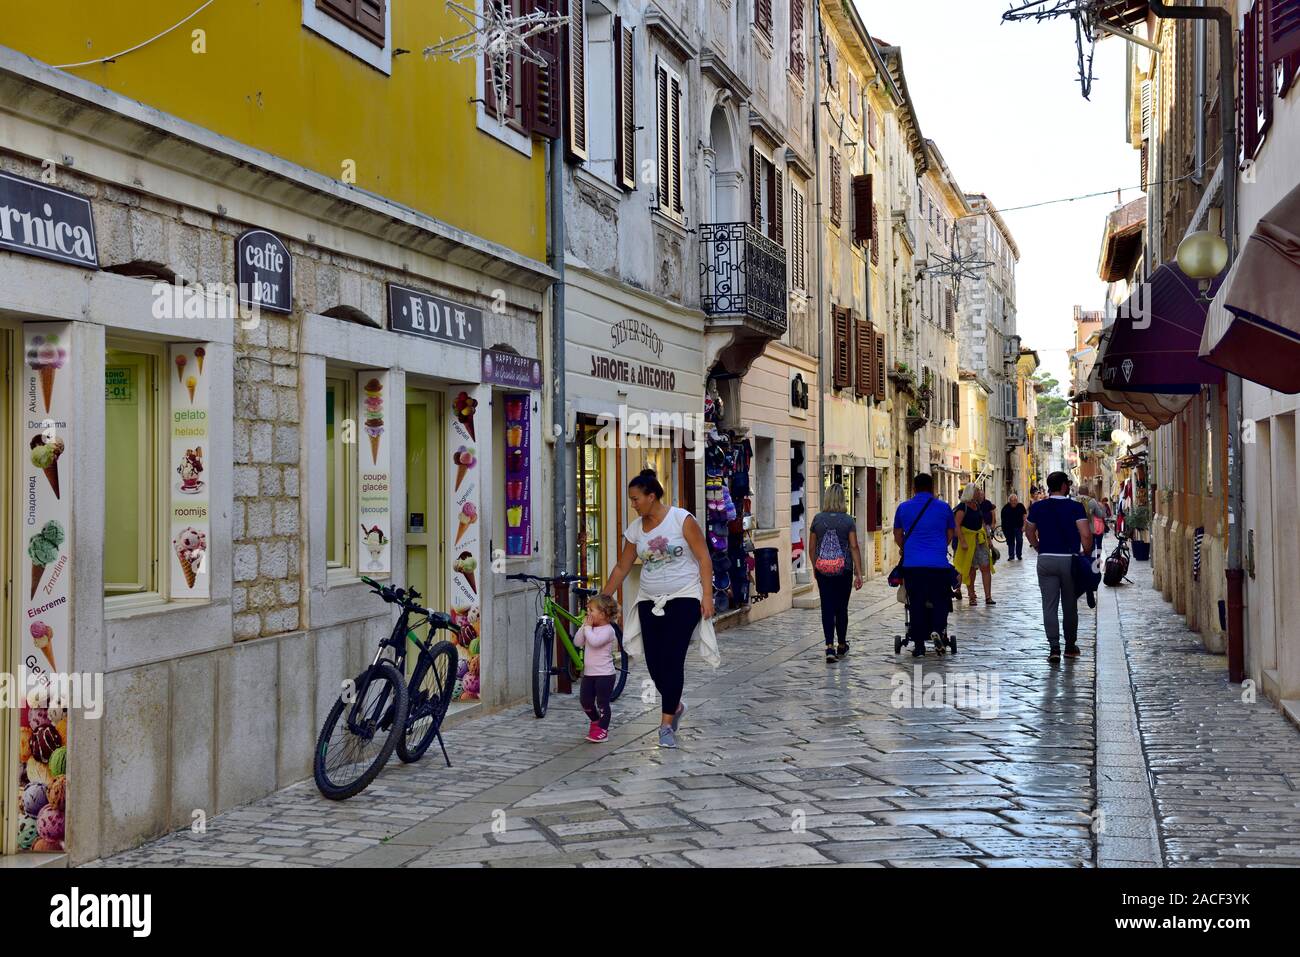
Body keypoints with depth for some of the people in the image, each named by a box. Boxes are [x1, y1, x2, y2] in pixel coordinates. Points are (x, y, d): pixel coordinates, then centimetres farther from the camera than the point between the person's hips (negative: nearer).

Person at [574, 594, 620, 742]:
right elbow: (577, 642, 4)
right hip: (589, 673, 8)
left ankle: (602, 729, 6)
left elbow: (594, 642, -30)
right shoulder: (591, 629, 11)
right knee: (585, 701, 10)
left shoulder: (607, 630, -14)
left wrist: (588, 627, -18)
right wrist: (584, 626, -3)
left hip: (604, 674, -8)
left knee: (602, 702, -2)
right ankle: (595, 721, 32)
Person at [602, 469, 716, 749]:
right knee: (654, 662, 0)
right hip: (650, 601, 5)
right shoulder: (634, 529, 6)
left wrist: (707, 595, -14)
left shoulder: (682, 520, -8)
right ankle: (675, 706, 27)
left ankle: (666, 724, -5)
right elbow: (622, 568, 14)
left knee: (672, 660, -12)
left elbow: (703, 558, -8)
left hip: (684, 599, -5)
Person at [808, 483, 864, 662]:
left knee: (827, 608, 2)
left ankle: (830, 647, -10)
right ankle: (842, 645, 26)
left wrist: (815, 567, 20)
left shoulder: (818, 519, 1)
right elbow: (854, 547, -7)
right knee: (841, 607, 11)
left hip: (823, 569, 1)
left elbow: (811, 548, 6)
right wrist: (858, 573, -5)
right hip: (844, 569, -1)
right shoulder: (848, 520, -4)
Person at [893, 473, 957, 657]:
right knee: (940, 599, 13)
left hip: (912, 564, 1)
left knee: (916, 603, 6)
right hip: (939, 564, -1)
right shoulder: (944, 507, 5)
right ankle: (937, 628, -9)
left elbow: (898, 535, 19)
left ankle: (919, 644, 8)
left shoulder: (903, 508, 6)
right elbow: (950, 534, 17)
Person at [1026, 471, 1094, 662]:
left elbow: (1029, 531, 14)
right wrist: (1086, 553, -1)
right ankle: (1070, 646, 21)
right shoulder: (1075, 507, -7)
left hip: (1046, 560, 1)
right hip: (1069, 560, -1)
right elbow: (1086, 534, -14)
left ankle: (1054, 647, -8)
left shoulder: (1038, 507, 3)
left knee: (1049, 605, 1)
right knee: (1070, 606, 12)